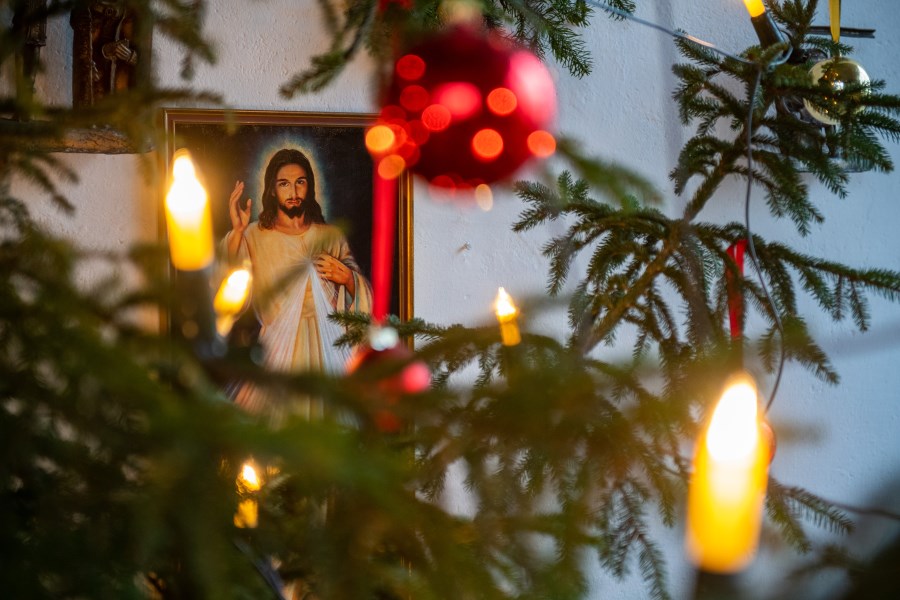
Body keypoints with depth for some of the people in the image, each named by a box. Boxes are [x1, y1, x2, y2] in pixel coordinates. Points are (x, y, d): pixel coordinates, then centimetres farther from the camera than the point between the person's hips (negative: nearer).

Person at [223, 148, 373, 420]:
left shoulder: (331, 236, 14)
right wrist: (237, 232, -18)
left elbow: (360, 296, 17)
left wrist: (346, 277, -4)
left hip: (329, 346, 2)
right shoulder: (254, 236, 7)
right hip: (280, 346, -2)